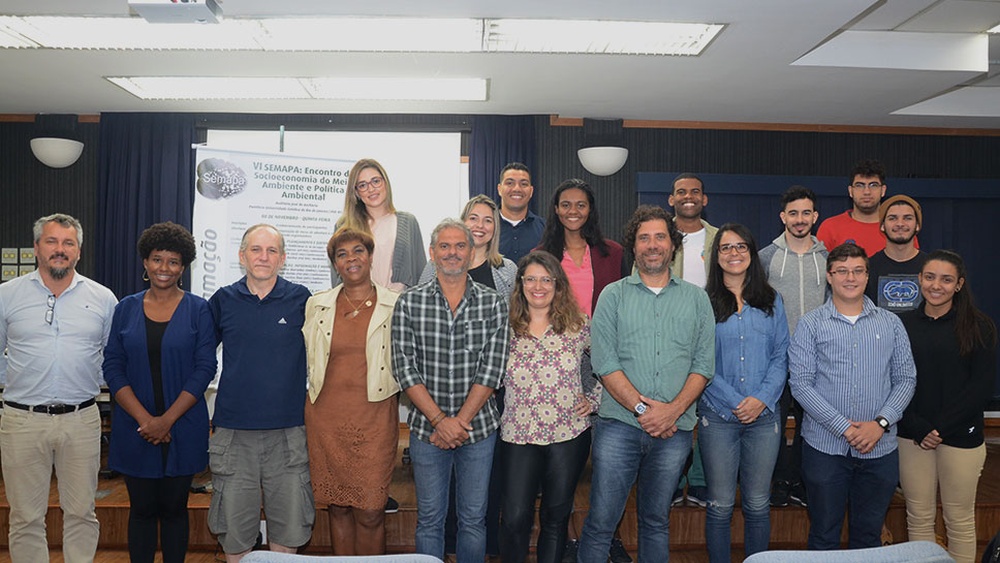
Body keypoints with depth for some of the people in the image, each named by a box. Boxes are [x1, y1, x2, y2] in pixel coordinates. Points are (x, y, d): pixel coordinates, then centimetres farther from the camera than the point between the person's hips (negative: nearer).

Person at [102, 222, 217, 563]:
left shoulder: (198, 310, 0)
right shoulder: (126, 309, 6)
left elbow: (204, 369, -6)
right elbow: (113, 368, 1)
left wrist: (167, 420, -13)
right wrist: (144, 418, -11)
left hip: (182, 428, -1)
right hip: (135, 428, 2)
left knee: (173, 508, 8)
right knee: (142, 508, 8)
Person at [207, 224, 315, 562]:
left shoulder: (301, 300, 1)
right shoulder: (223, 300, 4)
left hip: (288, 432, -1)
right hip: (234, 432, 1)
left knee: (288, 526, 8)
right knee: (234, 527, 10)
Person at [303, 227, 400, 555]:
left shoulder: (394, 306, 2)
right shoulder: (316, 305, 9)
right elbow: (306, 359, 18)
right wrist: (318, 391, 11)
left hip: (375, 417, -2)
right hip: (326, 417, 2)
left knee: (370, 512, -3)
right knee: (337, 507, 10)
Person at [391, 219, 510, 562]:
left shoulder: (494, 304, 0)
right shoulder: (409, 303, -1)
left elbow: (491, 370, -6)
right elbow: (405, 369, -6)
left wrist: (460, 421, -12)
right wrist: (439, 420, -13)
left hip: (478, 427, 0)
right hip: (426, 429, 0)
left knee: (473, 519, 10)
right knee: (430, 519, 11)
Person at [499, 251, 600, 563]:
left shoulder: (579, 324, 0)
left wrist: (594, 398, 2)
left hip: (569, 434, 0)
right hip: (518, 435, 0)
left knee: (556, 517, 12)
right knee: (515, 518, -1)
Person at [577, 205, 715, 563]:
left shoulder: (696, 299, 10)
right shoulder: (613, 295, 5)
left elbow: (704, 364, 3)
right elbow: (604, 362, -4)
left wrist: (673, 409, -11)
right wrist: (642, 407, -12)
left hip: (674, 429, 2)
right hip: (619, 425, -1)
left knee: (656, 520, 13)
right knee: (601, 520, -1)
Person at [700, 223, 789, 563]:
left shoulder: (771, 301, 9)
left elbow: (781, 356, 5)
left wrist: (762, 398, -9)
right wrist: (735, 402, -11)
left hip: (764, 416, 2)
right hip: (718, 416, -2)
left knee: (758, 505, 10)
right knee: (720, 506, 4)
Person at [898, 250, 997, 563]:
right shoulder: (903, 324, 4)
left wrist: (941, 428, -11)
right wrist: (918, 429, -10)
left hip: (961, 436, -1)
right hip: (912, 437, 1)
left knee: (960, 520, 7)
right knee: (919, 518, 7)